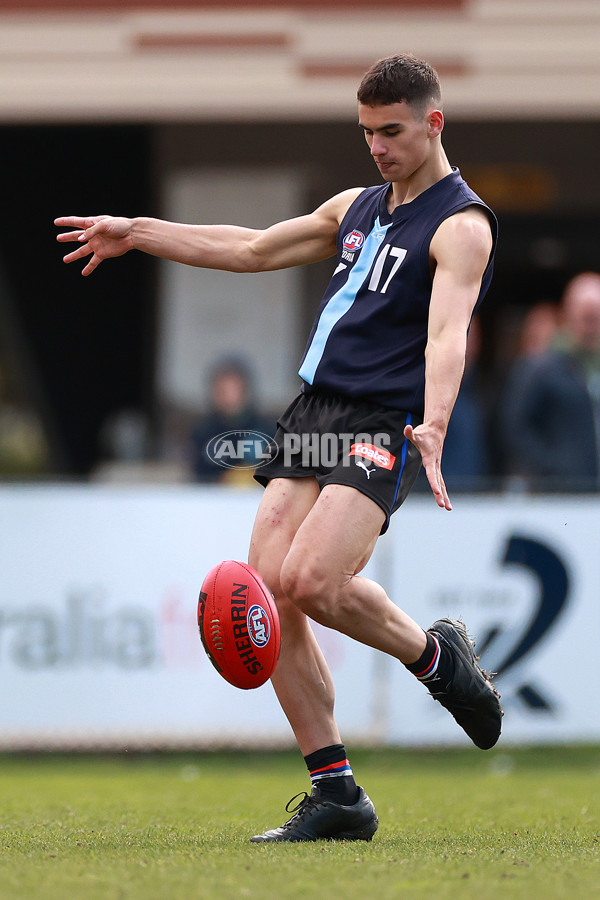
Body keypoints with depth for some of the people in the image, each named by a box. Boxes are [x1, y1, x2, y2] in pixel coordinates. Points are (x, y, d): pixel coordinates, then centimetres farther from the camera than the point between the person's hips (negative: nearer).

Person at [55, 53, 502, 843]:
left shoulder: (460, 225, -5)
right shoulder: (358, 207, 20)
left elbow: (447, 333, -22)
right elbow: (253, 250, 32)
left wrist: (432, 431, -38)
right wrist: (137, 233, 32)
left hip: (384, 423, -8)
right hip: (312, 412, 8)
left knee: (311, 578, -27)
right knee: (265, 592, -6)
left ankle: (437, 656, 4)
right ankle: (337, 797, 0)